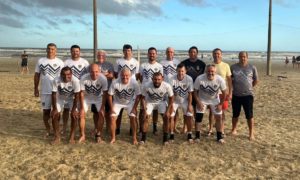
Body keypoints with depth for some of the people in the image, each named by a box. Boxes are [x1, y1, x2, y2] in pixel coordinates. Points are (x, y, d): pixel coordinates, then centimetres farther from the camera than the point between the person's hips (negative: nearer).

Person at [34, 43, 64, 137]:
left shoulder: (60, 62, 1)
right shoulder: (41, 61, 5)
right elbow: (36, 75, 9)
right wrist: (36, 89, 5)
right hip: (44, 91, 2)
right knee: (46, 111, 8)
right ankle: (48, 130, 22)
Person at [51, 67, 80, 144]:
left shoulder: (75, 81, -33)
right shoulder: (56, 80, -30)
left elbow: (76, 96, -24)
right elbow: (54, 95, -20)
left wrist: (73, 110, -22)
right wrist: (54, 109, -18)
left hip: (71, 99, -1)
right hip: (60, 99, 1)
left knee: (74, 115, -16)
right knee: (54, 115, -11)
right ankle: (57, 137, 5)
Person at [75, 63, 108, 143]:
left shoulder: (103, 78, -30)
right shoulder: (84, 78, -30)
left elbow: (104, 94, -20)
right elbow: (81, 93, -20)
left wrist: (102, 107, -21)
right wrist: (82, 107, -19)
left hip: (98, 98, 0)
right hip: (87, 98, 0)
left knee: (101, 114, -12)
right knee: (81, 114, -10)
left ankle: (98, 135, 5)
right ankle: (82, 135, 5)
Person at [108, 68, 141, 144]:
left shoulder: (134, 83, -28)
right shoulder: (115, 83, -28)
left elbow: (138, 96, -15)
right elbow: (110, 95, -15)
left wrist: (134, 108, -15)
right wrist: (111, 108, -13)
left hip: (130, 102, 0)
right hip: (117, 102, 1)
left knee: (133, 117, -13)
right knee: (112, 118, -9)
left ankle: (134, 137, 5)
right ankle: (113, 138, 8)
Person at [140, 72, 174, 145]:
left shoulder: (167, 86, -32)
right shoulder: (146, 86, -32)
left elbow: (171, 98, -14)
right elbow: (143, 98, -15)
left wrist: (168, 111, -15)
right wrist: (145, 111, -17)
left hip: (162, 102, 0)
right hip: (150, 102, 0)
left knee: (166, 117, -11)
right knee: (145, 118, -10)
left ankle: (165, 137, 6)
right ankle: (143, 137, 7)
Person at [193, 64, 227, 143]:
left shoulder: (220, 80, -24)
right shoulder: (199, 79, -27)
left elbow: (224, 92, -9)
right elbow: (195, 91, -15)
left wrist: (220, 104, -9)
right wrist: (198, 102, -18)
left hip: (215, 100, 1)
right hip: (202, 100, -1)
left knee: (219, 117, 0)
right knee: (198, 117, -6)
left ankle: (219, 137, 17)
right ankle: (197, 136, 9)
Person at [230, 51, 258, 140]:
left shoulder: (252, 68, -2)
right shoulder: (233, 67, 0)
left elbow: (256, 80, 8)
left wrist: (249, 87, 8)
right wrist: (235, 87, 6)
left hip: (248, 95, -1)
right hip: (236, 95, 2)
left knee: (249, 115, 0)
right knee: (235, 114, 14)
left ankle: (251, 133, 11)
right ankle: (234, 129, 31)